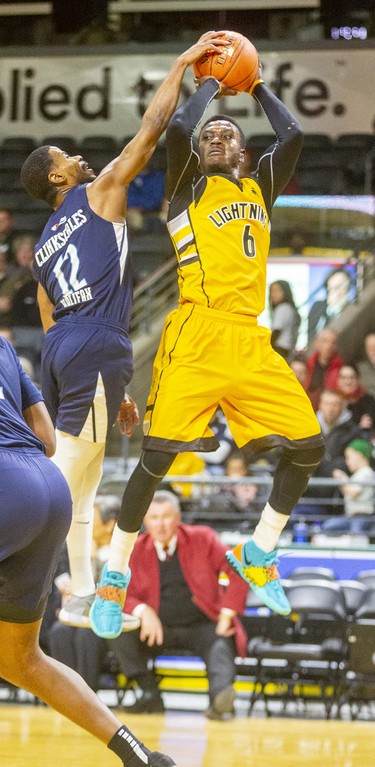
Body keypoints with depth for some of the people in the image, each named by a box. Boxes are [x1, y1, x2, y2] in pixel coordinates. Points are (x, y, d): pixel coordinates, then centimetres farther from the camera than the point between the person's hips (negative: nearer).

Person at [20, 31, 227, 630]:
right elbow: (151, 128, 2)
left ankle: (82, 598, 15)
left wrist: (113, 394, 26)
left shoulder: (45, 245, 25)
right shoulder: (99, 194, 6)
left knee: (83, 480, 13)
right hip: (97, 350, -8)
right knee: (65, 478, -11)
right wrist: (183, 63, 12)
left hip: (60, 352, 8)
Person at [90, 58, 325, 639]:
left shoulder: (260, 188, 24)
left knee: (308, 447, -1)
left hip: (251, 342, 5)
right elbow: (177, 129, -7)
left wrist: (257, 86, 22)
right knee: (157, 457, -10)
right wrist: (211, 84, 8)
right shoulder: (188, 186, 11)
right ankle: (113, 576, 3)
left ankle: (257, 555, 19)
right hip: (196, 337, -5)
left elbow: (293, 135, 12)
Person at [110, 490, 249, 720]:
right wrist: (143, 611, -21)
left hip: (202, 625, -2)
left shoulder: (202, 539, 1)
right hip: (159, 630, 2)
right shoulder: (135, 551, 4)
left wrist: (227, 615, -12)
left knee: (220, 646, -35)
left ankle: (220, 697, -63)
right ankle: (150, 694, -25)